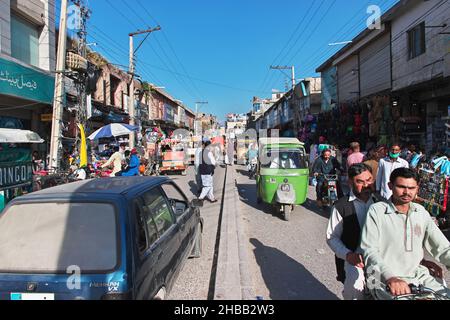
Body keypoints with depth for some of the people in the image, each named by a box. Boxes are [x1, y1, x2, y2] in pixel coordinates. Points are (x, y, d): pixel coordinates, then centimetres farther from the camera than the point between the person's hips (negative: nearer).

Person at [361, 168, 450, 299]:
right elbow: (370, 250, -16)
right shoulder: (377, 211, -9)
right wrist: (390, 277, -31)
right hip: (385, 280, -5)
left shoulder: (421, 212, 9)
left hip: (419, 275, 6)